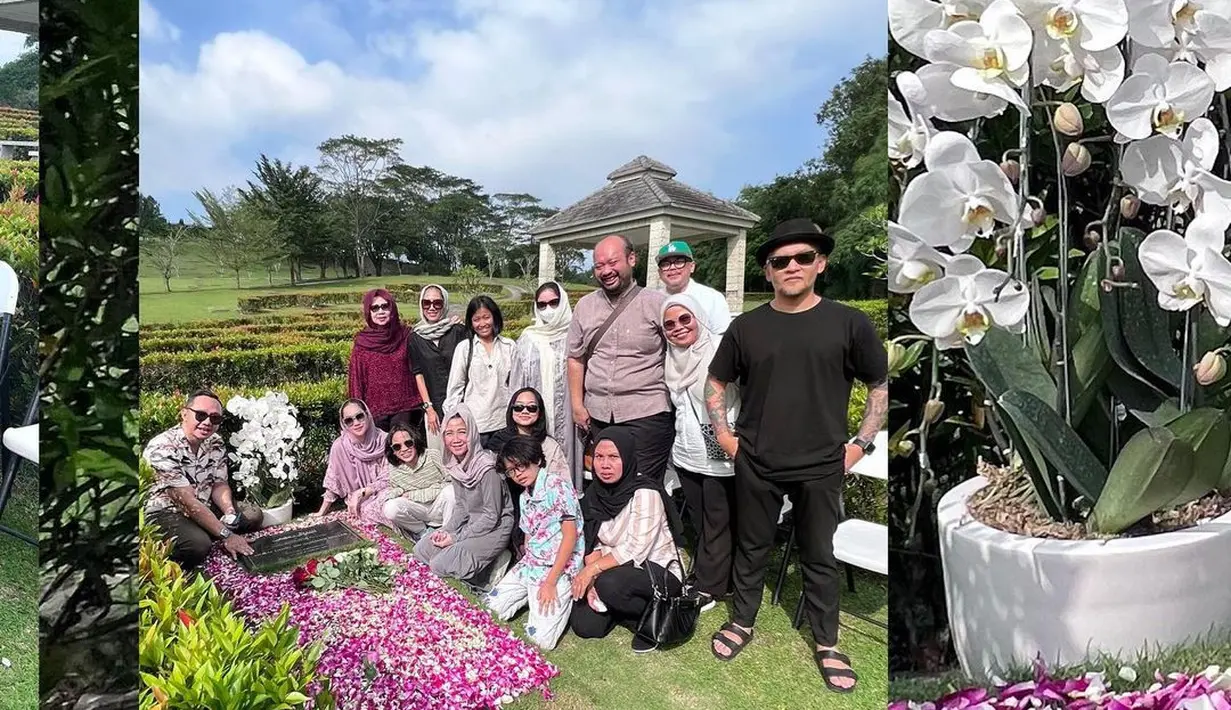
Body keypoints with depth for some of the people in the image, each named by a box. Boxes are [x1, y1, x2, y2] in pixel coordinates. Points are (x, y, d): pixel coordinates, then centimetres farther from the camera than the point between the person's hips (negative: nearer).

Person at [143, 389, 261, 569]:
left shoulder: (216, 443, -2)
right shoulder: (162, 448, -26)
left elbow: (220, 484, 2)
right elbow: (186, 501, -28)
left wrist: (230, 512, -21)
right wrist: (226, 535, -28)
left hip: (204, 507, 8)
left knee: (253, 515, -2)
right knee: (198, 544, -33)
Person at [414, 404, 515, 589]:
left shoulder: (487, 468, -25)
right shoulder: (455, 463, -1)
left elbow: (491, 516, -20)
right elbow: (461, 506, 10)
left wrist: (456, 538, -14)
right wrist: (446, 531, -5)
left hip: (494, 529, -8)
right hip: (471, 523, 9)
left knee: (440, 565, -15)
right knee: (421, 550, 6)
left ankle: (496, 562, 1)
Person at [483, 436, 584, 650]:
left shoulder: (558, 485, -15)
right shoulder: (524, 497, 11)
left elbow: (570, 535, -17)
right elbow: (529, 536, 14)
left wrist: (550, 582, -18)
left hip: (560, 568, -8)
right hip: (530, 564, 8)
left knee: (542, 639, -17)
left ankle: (564, 598, 9)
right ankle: (532, 595, 21)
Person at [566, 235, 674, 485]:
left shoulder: (657, 303, -4)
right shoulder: (585, 306, 9)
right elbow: (576, 358, 13)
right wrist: (577, 405, 9)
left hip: (647, 415, -4)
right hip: (598, 416, 4)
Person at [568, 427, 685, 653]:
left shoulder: (645, 493, -22)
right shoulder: (595, 492, -1)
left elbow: (635, 550, -26)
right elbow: (592, 543, 1)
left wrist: (592, 570, -25)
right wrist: (591, 578, -15)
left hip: (658, 571, -6)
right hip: (614, 568, 6)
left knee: (610, 583, -34)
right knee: (584, 625, -9)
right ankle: (626, 608, 19)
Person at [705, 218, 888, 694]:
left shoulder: (848, 323, -4)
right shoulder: (746, 327, -1)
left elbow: (881, 385, 4)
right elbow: (716, 383, 10)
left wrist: (861, 444, -1)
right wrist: (724, 435, 2)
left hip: (821, 467, -1)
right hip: (755, 465, 1)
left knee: (820, 557, 13)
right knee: (752, 548, 15)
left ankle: (827, 645, 32)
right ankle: (742, 622, 36)